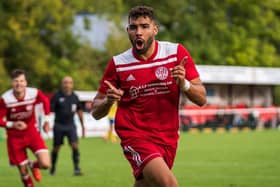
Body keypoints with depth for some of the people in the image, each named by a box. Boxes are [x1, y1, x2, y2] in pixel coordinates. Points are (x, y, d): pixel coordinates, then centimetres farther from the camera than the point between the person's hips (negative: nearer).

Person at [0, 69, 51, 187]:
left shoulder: (34, 93, -16)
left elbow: (45, 101, 8)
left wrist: (46, 120, 6)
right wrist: (12, 125, -29)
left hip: (32, 133, 1)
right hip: (15, 137, -1)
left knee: (45, 164, -16)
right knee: (23, 172, 2)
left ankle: (33, 165, 21)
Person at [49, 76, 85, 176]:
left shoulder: (74, 97, 5)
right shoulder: (57, 96, -6)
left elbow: (79, 111, 17)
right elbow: (50, 110, -8)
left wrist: (82, 125, 19)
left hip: (71, 125, 2)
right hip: (59, 125, -2)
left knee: (75, 145, -13)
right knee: (56, 148, 6)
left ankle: (76, 168, -10)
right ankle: (52, 168, 23)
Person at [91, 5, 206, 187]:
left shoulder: (176, 53, -2)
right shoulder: (118, 64, -4)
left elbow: (201, 98, -1)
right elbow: (96, 112, 3)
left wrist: (184, 84, -21)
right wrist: (108, 101, -20)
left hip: (168, 137, 3)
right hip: (135, 136, -3)